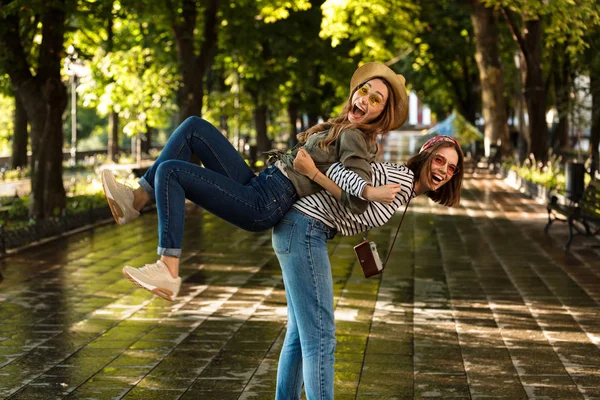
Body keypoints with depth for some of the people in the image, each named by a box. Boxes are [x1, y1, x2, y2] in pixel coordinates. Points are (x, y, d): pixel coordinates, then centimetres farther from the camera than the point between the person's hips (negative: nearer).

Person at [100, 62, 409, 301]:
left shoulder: (354, 137, -12)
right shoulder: (343, 128, 14)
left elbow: (353, 199, -28)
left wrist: (370, 192, -46)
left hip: (264, 206, -9)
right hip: (257, 188, 9)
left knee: (168, 171, -15)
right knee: (194, 127, 11)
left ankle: (168, 273, -16)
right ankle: (135, 201, 8)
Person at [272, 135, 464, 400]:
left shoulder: (405, 190, 18)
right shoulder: (401, 177, -10)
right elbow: (344, 173, -17)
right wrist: (312, 172, -31)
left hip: (300, 229, 10)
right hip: (304, 230, -10)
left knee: (300, 334, 17)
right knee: (320, 337, -10)